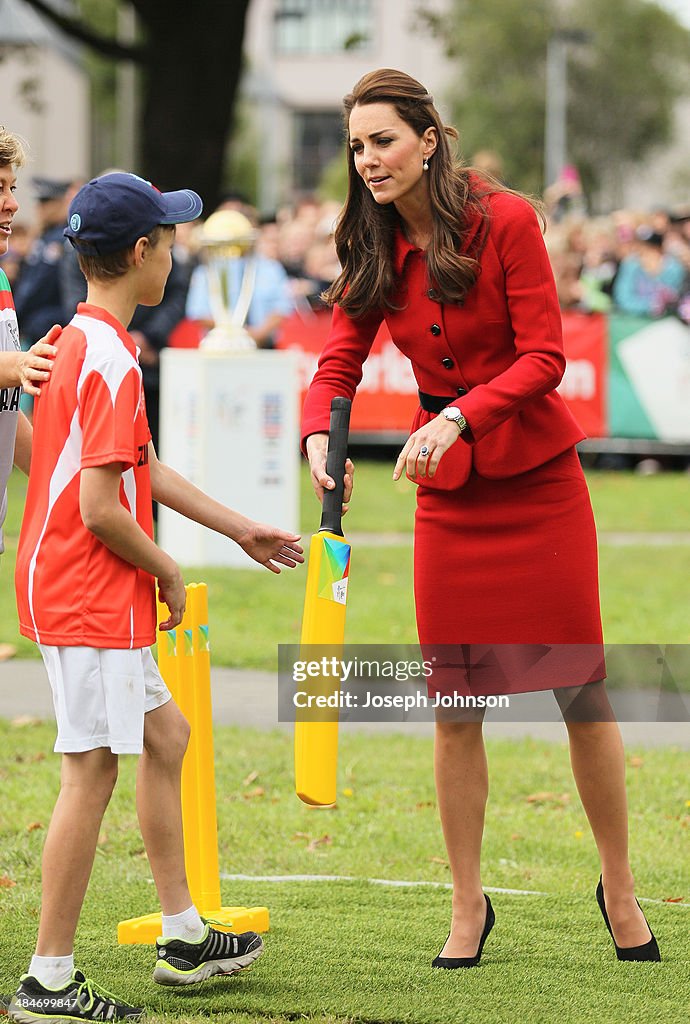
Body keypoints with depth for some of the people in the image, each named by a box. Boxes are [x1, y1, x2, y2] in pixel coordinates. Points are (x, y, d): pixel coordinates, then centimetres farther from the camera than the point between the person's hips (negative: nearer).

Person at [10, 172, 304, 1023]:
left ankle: (183, 937, 29)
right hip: (89, 598, -11)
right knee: (92, 769, -7)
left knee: (164, 736, 19)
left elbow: (143, 469, 21)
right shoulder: (111, 361, -19)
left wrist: (240, 529, 25)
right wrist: (166, 571, -7)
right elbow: (101, 507, -24)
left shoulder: (75, 343, 13)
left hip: (77, 594, 11)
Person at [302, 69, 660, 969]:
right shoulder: (374, 253, 2)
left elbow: (544, 358, -16)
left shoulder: (506, 221, -12)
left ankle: (619, 890, 17)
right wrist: (319, 433, -22)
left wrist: (459, 417, -30)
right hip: (448, 494, 4)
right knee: (454, 703, 2)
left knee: (582, 691, 1)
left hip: (538, 480, -4)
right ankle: (467, 906, 12)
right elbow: (340, 361, 0)